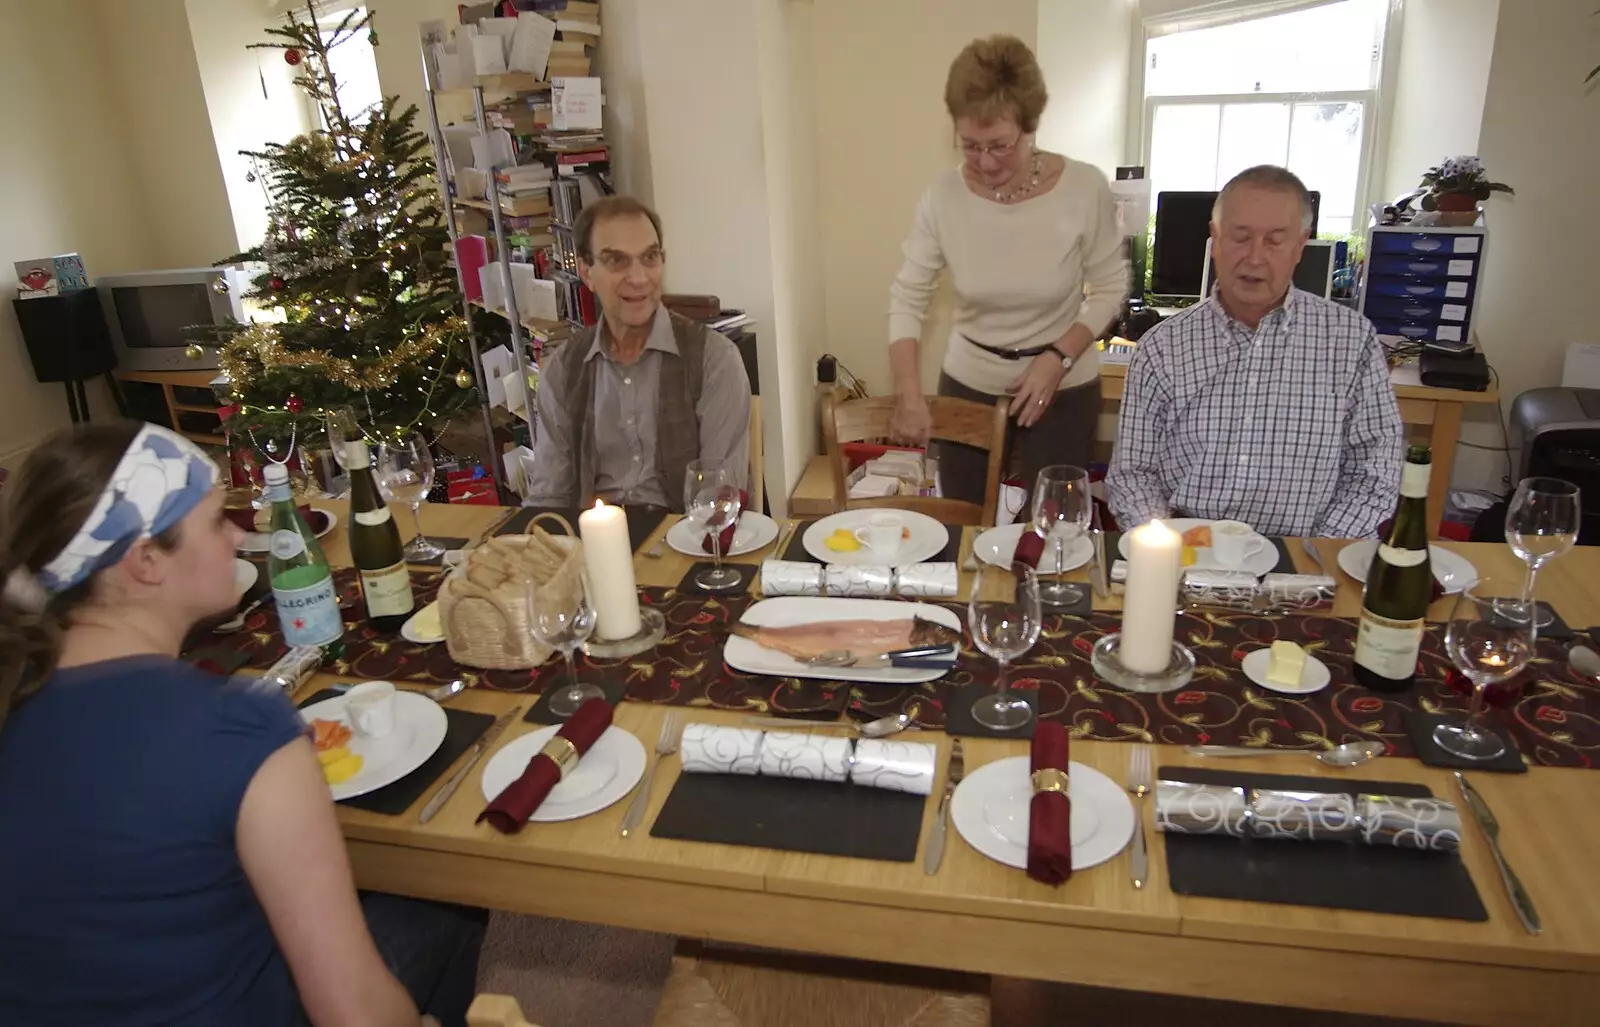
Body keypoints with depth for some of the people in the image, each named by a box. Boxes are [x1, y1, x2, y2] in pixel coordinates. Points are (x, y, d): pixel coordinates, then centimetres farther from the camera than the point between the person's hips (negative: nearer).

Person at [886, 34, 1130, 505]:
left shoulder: (1084, 189, -15)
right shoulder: (943, 195, -12)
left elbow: (1110, 289, -4)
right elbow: (907, 298, -7)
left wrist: (1059, 357, -17)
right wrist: (909, 393, -17)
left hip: (1063, 388, -1)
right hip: (967, 384, 2)